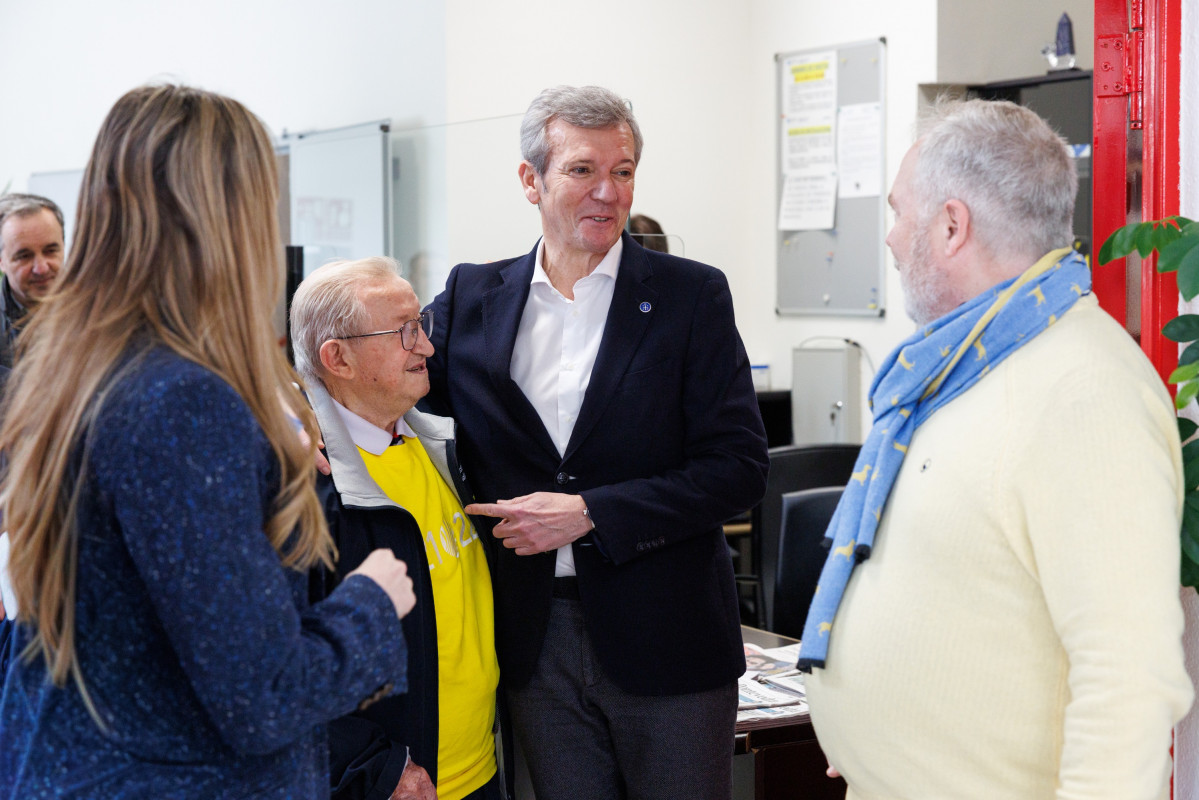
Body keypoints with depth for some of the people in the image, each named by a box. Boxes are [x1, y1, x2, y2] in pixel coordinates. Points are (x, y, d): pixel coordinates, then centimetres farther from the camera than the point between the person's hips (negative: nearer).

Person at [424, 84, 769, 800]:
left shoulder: (692, 295, -4)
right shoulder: (473, 298, 5)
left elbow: (738, 467, -9)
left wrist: (588, 514, -16)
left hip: (666, 639, -2)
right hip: (537, 642, 2)